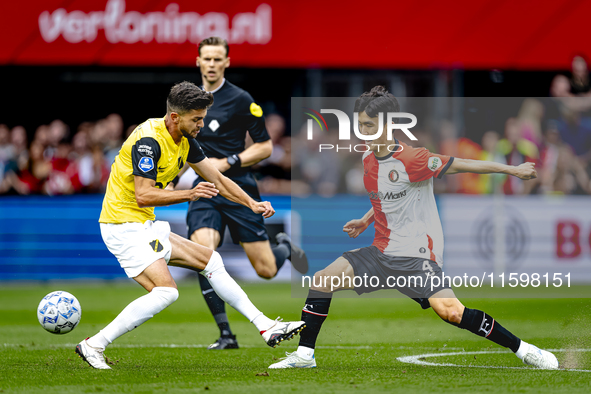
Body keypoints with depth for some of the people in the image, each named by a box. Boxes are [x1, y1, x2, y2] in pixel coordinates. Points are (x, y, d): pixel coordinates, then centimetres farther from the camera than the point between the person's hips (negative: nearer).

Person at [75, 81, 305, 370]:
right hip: (123, 225, -10)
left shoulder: (185, 141, 6)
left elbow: (217, 179, 14)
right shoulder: (148, 140, -21)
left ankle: (266, 327, 16)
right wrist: (190, 194, -35)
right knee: (166, 291, -23)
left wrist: (252, 203, 3)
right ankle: (93, 346, -21)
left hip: (146, 226, 10)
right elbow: (143, 195, -28)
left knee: (211, 261, 11)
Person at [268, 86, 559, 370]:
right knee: (322, 280, -2)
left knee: (449, 311, -23)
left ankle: (523, 350, -12)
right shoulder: (368, 159, 7)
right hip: (382, 252, 8)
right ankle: (304, 354, 9)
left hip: (418, 256, -8)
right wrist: (365, 221, 23)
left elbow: (461, 165, -16)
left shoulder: (411, 160, -18)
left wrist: (513, 170, -14)